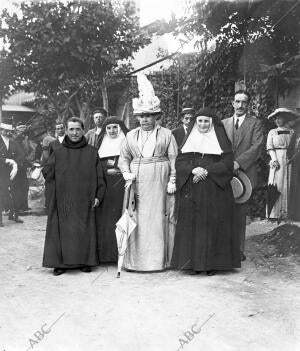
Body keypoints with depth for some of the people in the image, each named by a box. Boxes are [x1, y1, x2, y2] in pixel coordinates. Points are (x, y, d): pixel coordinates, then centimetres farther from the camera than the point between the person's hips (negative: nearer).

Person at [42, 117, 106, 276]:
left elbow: (99, 176, 4)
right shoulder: (58, 152, 5)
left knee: (84, 230, 3)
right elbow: (47, 172, 6)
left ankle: (85, 261, 13)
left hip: (84, 200, 0)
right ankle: (61, 262, 7)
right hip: (63, 200, 0)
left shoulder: (92, 152, 4)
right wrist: (59, 188, -1)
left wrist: (98, 196, -4)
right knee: (64, 230, 0)